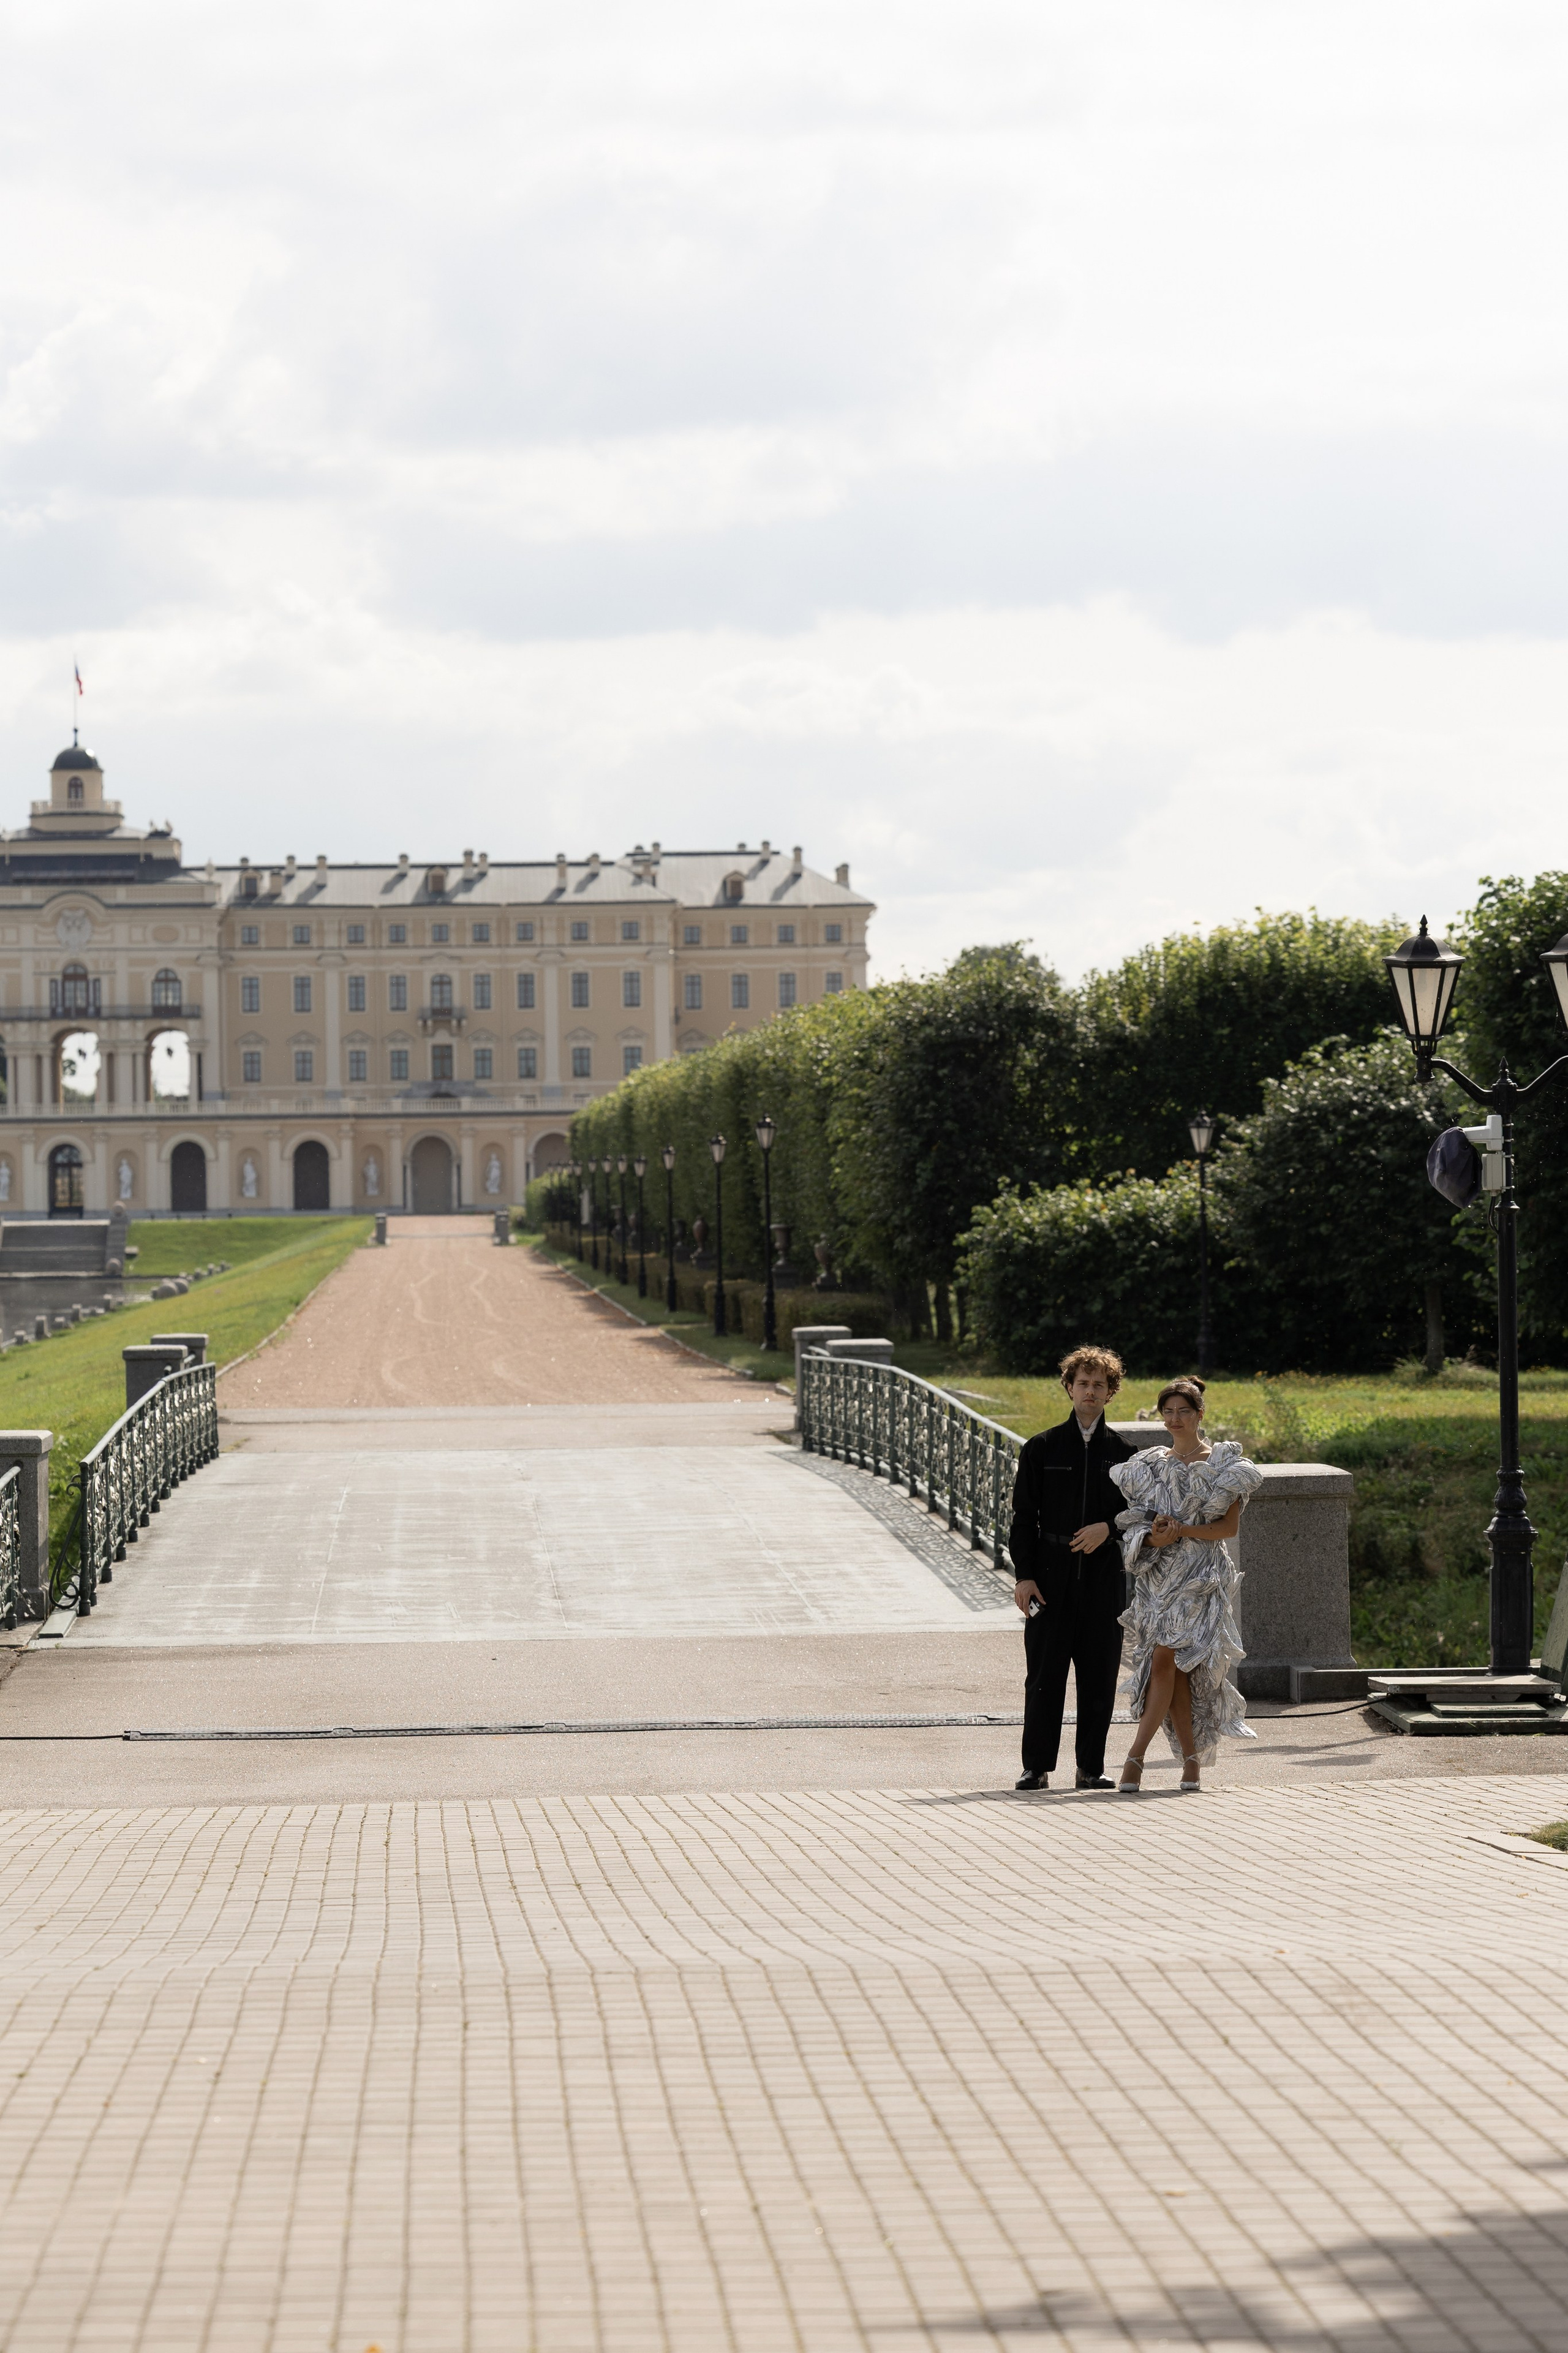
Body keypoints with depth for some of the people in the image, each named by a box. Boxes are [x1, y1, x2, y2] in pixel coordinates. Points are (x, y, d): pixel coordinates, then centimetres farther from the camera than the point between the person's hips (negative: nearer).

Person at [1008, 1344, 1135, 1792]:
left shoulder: (1123, 1453, 9)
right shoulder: (1041, 1449, 6)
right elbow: (1023, 1516, 4)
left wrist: (1108, 1527, -9)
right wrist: (1024, 1574, -5)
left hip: (1104, 1579, 1)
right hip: (1052, 1576, -1)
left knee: (1099, 1675, 2)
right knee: (1044, 1674, -1)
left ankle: (1091, 1768, 10)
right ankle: (1037, 1767, 5)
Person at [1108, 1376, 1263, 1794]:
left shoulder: (1222, 1463, 1)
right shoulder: (1150, 1465, 14)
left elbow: (1230, 1526, -4)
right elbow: (1135, 1522, 13)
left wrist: (1180, 1531, -14)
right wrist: (1153, 1537, -9)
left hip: (1199, 1575, -5)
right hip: (1157, 1573, 5)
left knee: (1165, 1661, -16)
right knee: (1176, 1671, 2)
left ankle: (1135, 1758, -20)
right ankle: (1192, 1761, 9)